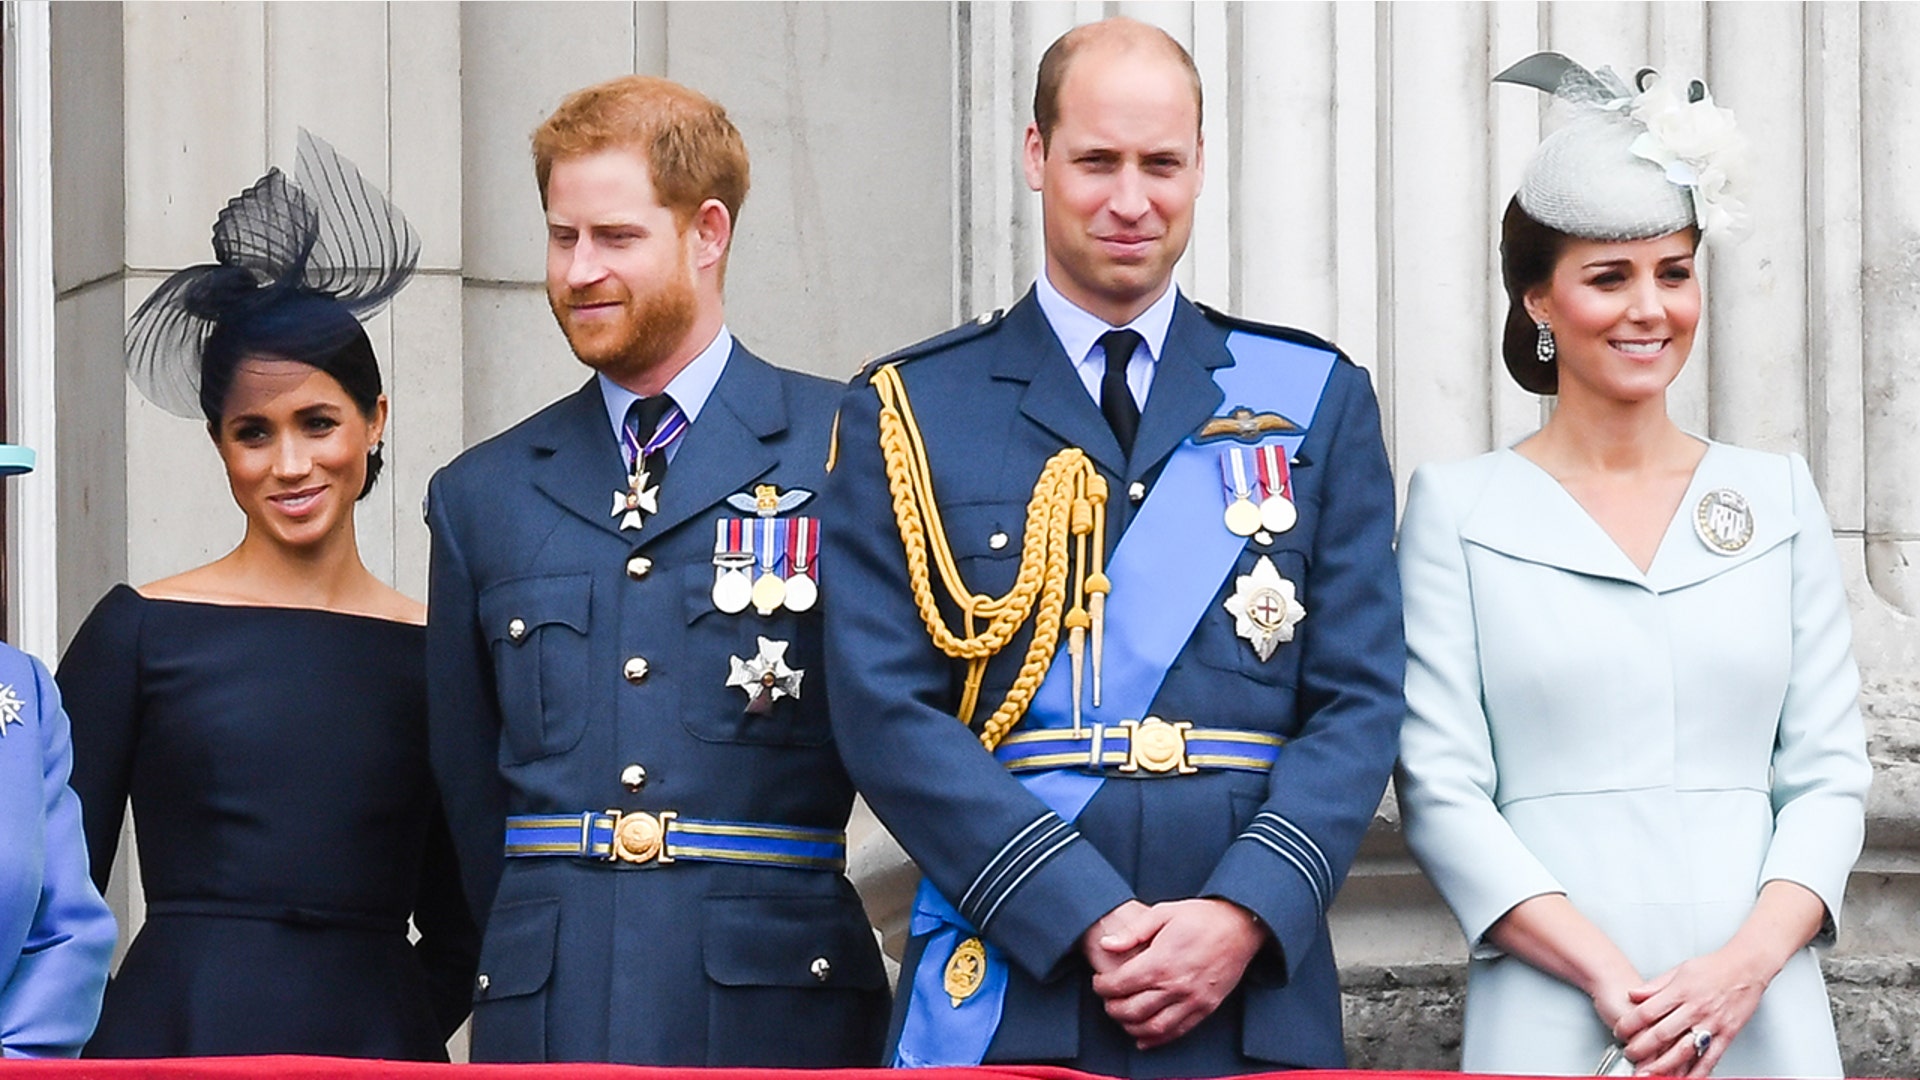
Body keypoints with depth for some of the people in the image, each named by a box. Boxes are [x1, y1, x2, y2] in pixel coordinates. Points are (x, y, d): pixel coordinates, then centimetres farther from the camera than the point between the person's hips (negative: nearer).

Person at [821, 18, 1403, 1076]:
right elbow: (886, 712, -4)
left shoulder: (1316, 401, 9)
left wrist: (1245, 912, -12)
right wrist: (1087, 921, -13)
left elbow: (1358, 700, 4)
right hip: (1004, 993, -1)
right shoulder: (908, 412, 4)